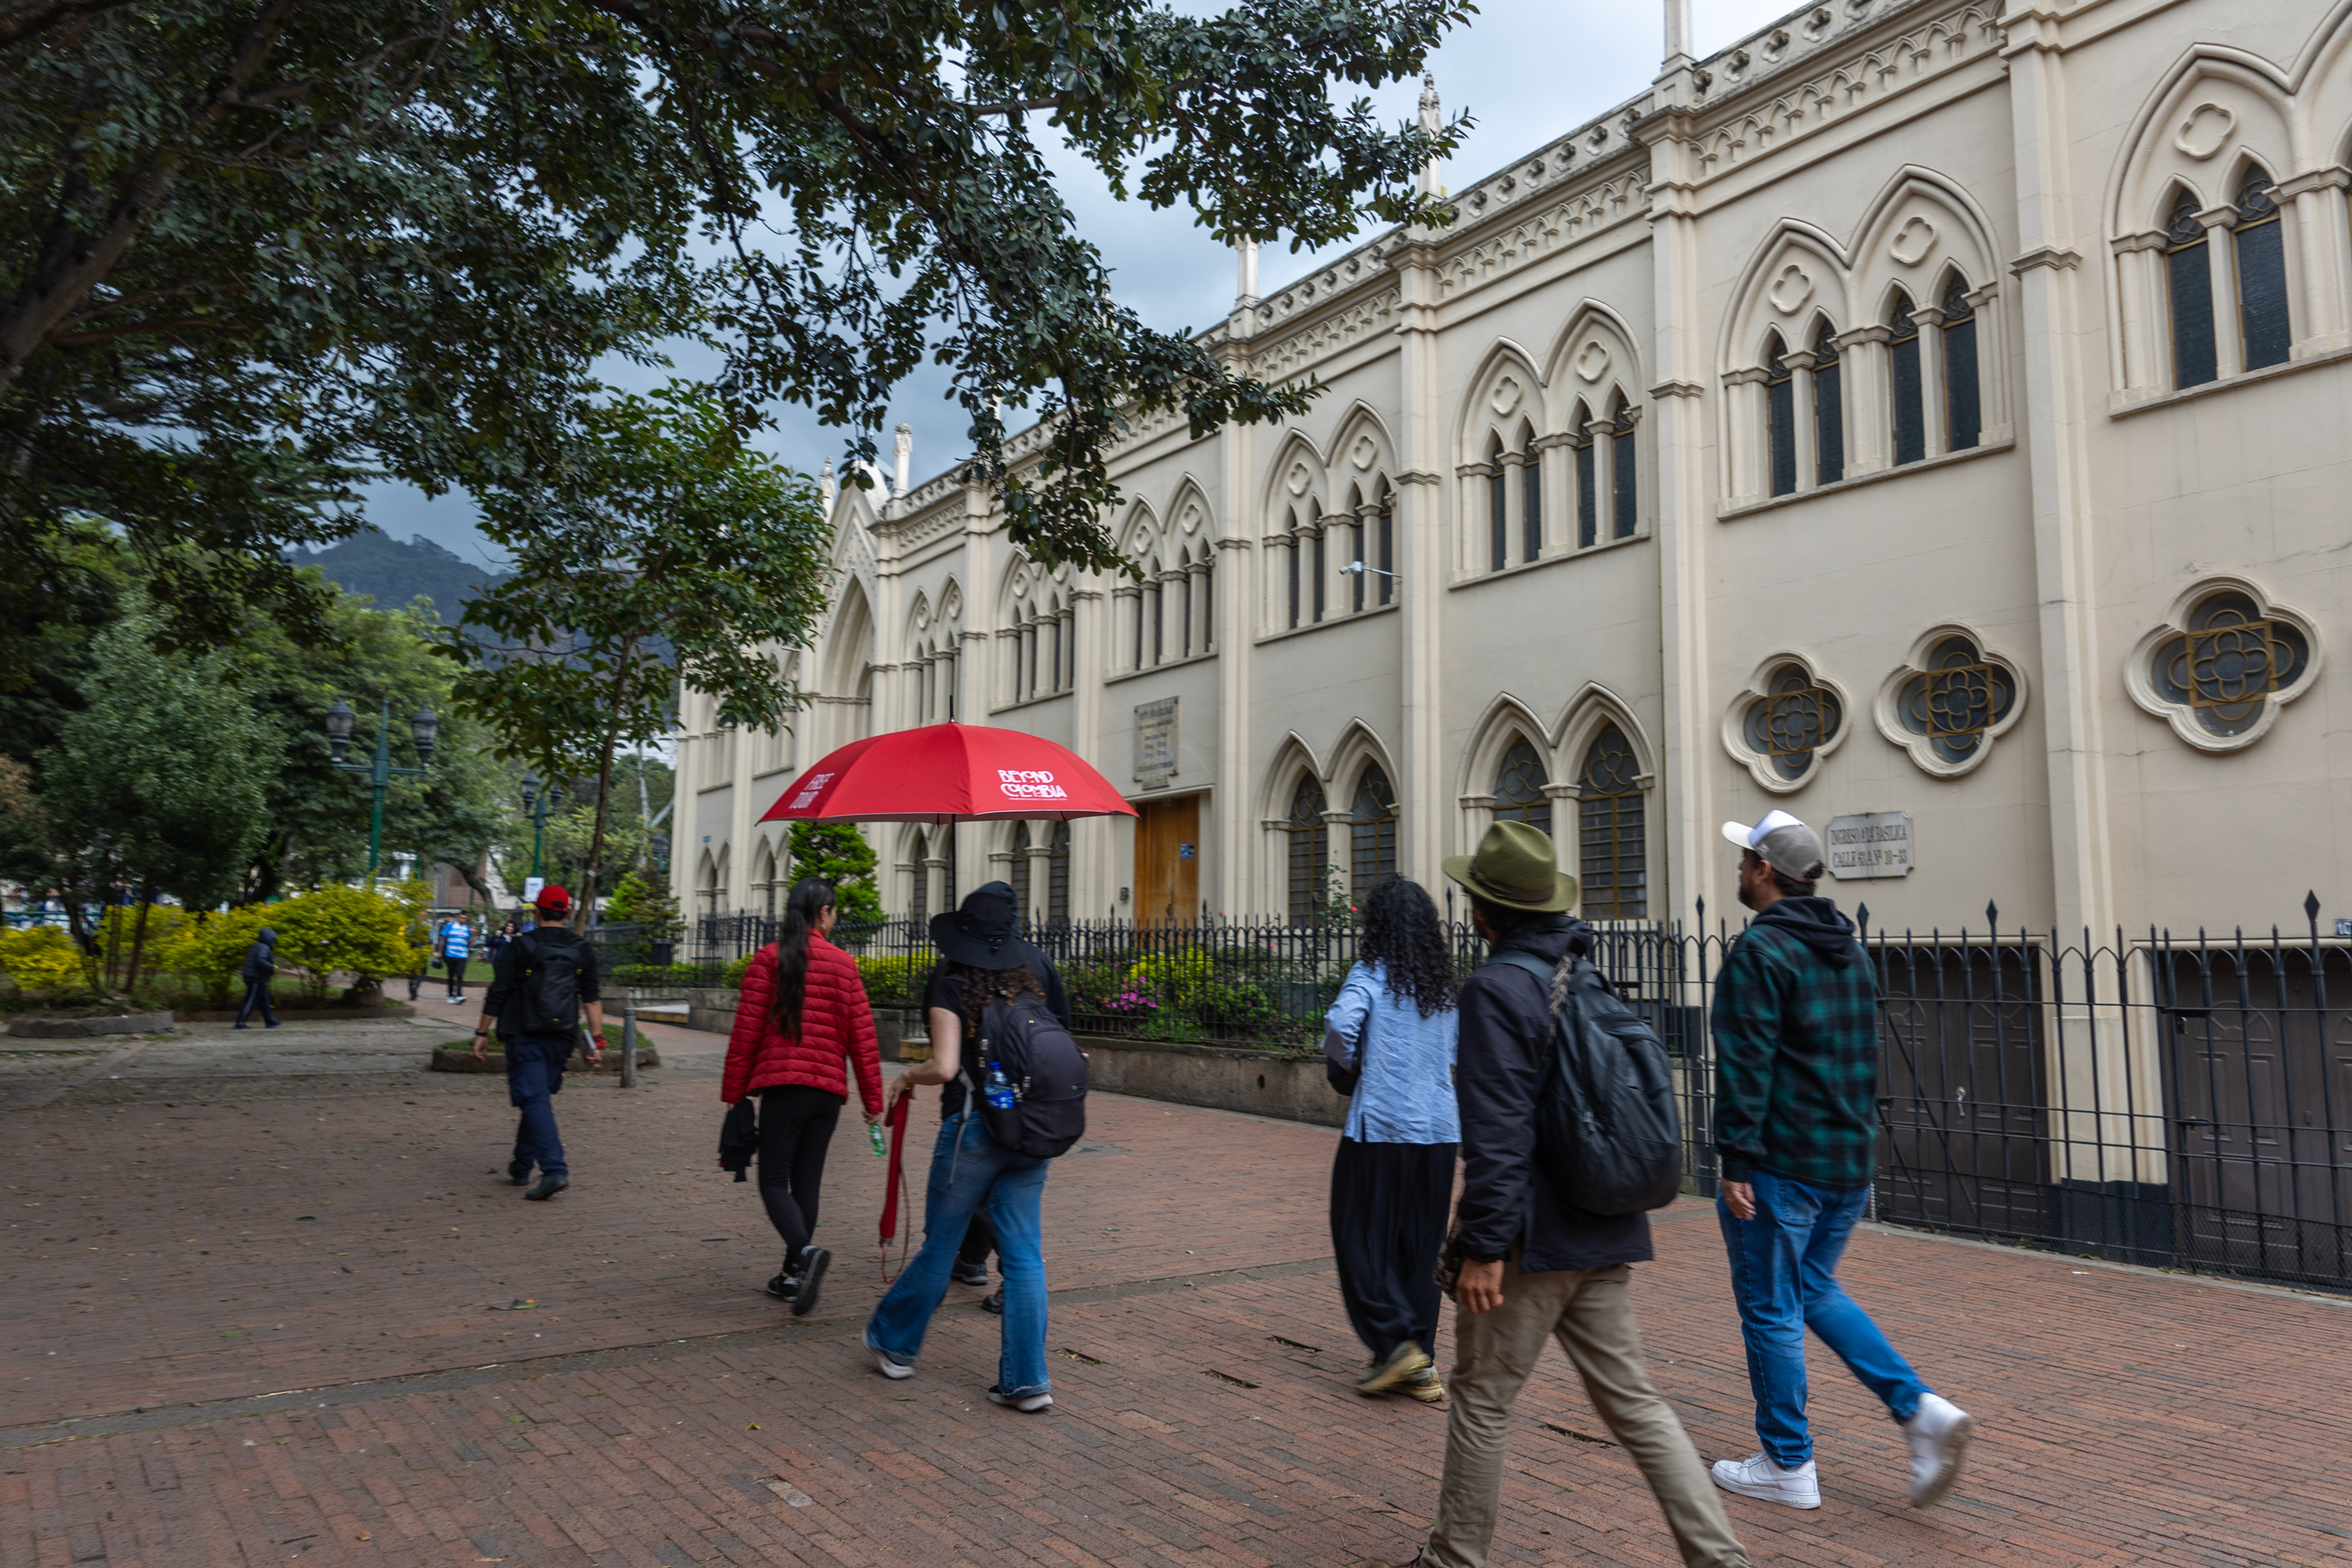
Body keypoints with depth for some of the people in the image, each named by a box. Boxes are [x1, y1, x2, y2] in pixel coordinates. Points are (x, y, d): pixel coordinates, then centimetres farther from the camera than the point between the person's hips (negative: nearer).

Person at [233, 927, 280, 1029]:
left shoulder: (257, 946, 18)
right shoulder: (263, 948, -15)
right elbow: (260, 961, -29)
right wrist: (273, 968, -22)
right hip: (257, 980, -11)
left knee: (264, 1001, 13)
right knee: (250, 1002, -7)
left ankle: (270, 1022, 18)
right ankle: (240, 1023, -5)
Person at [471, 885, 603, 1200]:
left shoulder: (520, 948, -6)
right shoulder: (582, 951, 4)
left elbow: (497, 995, -5)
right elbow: (591, 999, 2)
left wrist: (482, 1034, 3)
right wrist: (597, 1040, 4)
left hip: (524, 1038, -4)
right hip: (561, 1039, 4)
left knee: (535, 1100, -7)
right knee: (540, 1098, 18)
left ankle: (554, 1169, -20)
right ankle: (522, 1166, 29)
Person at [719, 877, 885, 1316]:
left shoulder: (769, 959, 0)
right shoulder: (844, 964, 6)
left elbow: (747, 1029, -4)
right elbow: (862, 1038, 5)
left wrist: (733, 1091, 3)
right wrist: (873, 1100, 10)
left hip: (782, 1084, -3)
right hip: (829, 1088, 3)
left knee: (774, 1181, 2)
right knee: (807, 1182, 13)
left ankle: (805, 1253, -22)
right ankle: (792, 1276, 17)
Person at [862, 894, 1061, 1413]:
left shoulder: (951, 989, -6)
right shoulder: (1030, 988, 8)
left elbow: (945, 1067, -16)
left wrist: (909, 1075, 3)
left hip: (974, 1129, -4)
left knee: (940, 1246, 12)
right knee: (1023, 1254, 7)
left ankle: (894, 1344, 33)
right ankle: (1027, 1381, 8)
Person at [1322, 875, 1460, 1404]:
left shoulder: (1371, 974, -7)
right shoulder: (1446, 984, 9)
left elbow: (1341, 1023, -23)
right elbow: (1454, 1055, 15)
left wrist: (1348, 1061, -4)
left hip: (1380, 1126, -6)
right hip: (1439, 1128, 6)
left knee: (1362, 1236, 7)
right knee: (1421, 1244, 12)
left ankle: (1396, 1342, -2)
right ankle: (1421, 1365, 17)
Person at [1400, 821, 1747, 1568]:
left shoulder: (1495, 989, -16)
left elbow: (1497, 1132, -22)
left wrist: (1481, 1245, -18)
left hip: (1533, 1237, -8)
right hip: (1604, 1232, 8)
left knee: (1481, 1400, 8)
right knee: (1632, 1400, 13)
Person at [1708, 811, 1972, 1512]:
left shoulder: (1759, 952, -16)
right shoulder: (1848, 948, 12)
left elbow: (1745, 1067, -21)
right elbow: (1864, 1056, 18)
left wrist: (1736, 1161, -19)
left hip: (1781, 1164, -8)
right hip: (1851, 1161, 9)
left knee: (1770, 1309, 4)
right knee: (1816, 1288, 22)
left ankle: (1788, 1466, 14)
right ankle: (1920, 1409, 9)